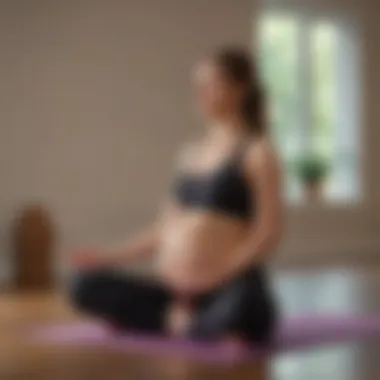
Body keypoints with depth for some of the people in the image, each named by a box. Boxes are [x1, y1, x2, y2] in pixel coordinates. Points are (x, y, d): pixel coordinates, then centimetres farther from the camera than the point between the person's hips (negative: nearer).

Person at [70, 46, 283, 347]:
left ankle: (182, 324, -10)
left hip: (228, 291, -6)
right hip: (176, 292, 6)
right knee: (87, 285, -9)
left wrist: (216, 275, -21)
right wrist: (111, 258, 9)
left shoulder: (257, 152, 0)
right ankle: (191, 322, -9)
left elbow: (268, 233, -10)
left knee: (241, 310, -41)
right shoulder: (191, 154, 18)